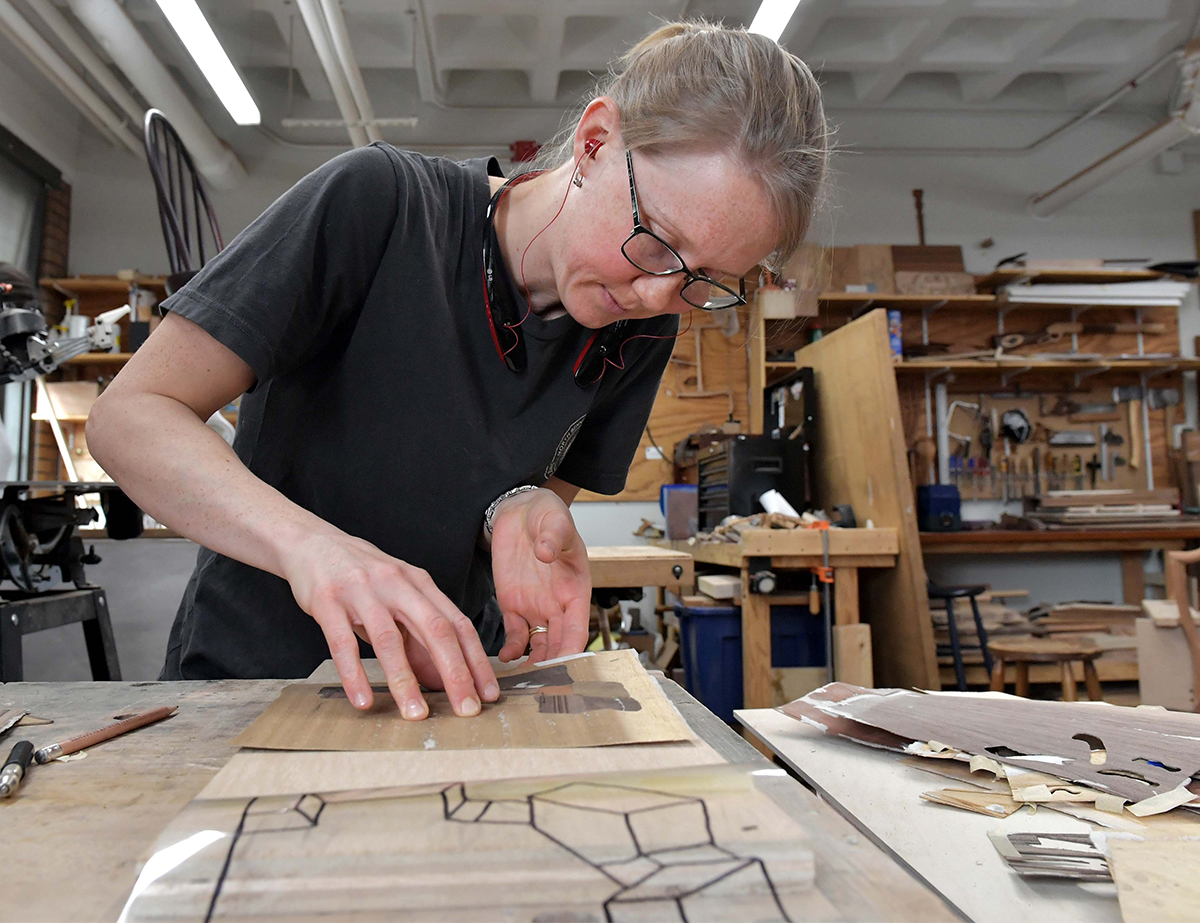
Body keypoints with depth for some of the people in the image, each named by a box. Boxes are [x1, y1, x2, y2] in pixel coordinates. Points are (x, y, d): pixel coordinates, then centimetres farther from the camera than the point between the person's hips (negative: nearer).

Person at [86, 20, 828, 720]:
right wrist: (309, 542, -34)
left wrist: (521, 509, -20)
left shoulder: (640, 334, -4)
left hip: (450, 689, 2)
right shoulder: (380, 201, -17)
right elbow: (131, 416, -17)